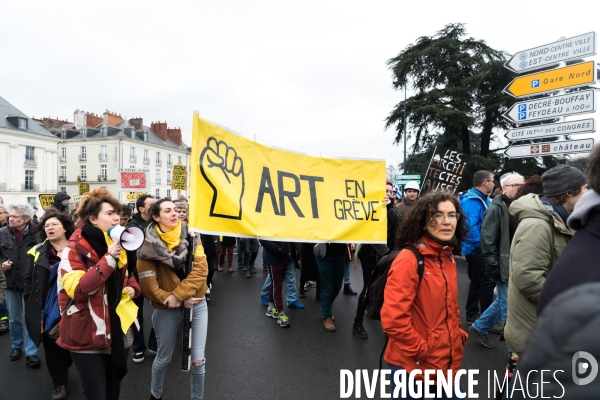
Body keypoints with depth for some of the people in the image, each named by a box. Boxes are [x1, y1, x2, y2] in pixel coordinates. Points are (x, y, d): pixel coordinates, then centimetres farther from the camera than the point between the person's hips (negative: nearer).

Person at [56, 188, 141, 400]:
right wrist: (108, 259, -29)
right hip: (88, 337, -6)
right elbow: (77, 290, -27)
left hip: (118, 334, 6)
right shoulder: (75, 249, -14)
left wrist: (132, 288, -1)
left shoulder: (118, 245, 7)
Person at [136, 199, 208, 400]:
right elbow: (148, 285, -13)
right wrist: (177, 301, -16)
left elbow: (201, 268, -12)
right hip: (167, 310, -1)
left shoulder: (189, 236, -3)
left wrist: (178, 294, -21)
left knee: (198, 360, 5)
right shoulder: (149, 245, -11)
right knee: (164, 358, 18)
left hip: (197, 305, 2)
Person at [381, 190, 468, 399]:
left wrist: (459, 336, 4)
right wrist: (422, 350, -17)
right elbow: (393, 318, -26)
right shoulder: (408, 260, -22)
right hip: (412, 364, -7)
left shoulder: (449, 258, 4)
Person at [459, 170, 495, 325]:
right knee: (487, 281, -3)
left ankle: (472, 314, 28)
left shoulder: (482, 199, 12)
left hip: (478, 248, 10)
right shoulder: (472, 201, -20)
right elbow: (470, 226, -29)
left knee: (477, 281, 17)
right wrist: (482, 243, -20)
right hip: (477, 248, -10)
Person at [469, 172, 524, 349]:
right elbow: (487, 241, -16)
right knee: (509, 307, 2)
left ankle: (479, 327, 37)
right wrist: (494, 266, -18)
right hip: (504, 267, -8)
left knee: (503, 302, 19)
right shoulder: (496, 208, -12)